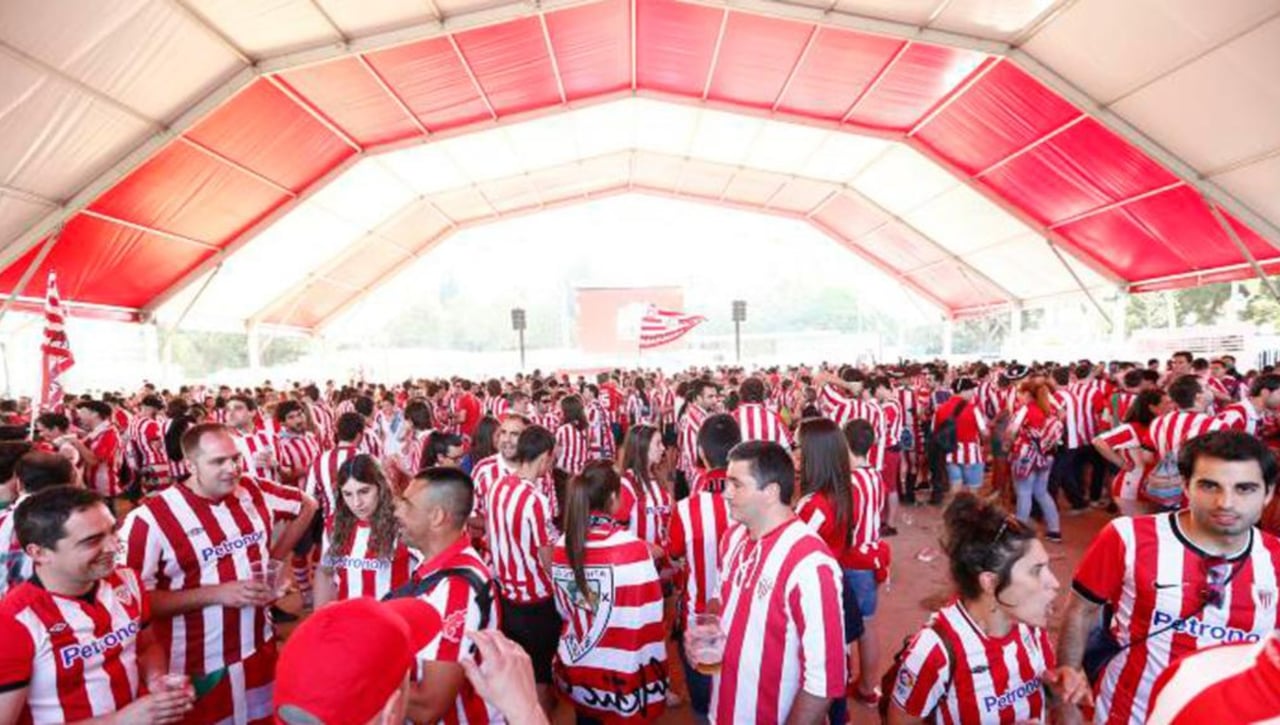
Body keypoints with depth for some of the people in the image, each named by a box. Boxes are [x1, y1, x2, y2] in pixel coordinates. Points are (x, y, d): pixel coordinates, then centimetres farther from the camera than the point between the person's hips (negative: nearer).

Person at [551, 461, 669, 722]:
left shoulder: (562, 546, -5)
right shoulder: (632, 548, -21)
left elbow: (563, 610, 7)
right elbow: (647, 622, -17)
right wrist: (656, 677, -6)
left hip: (575, 671, 5)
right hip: (621, 676, -5)